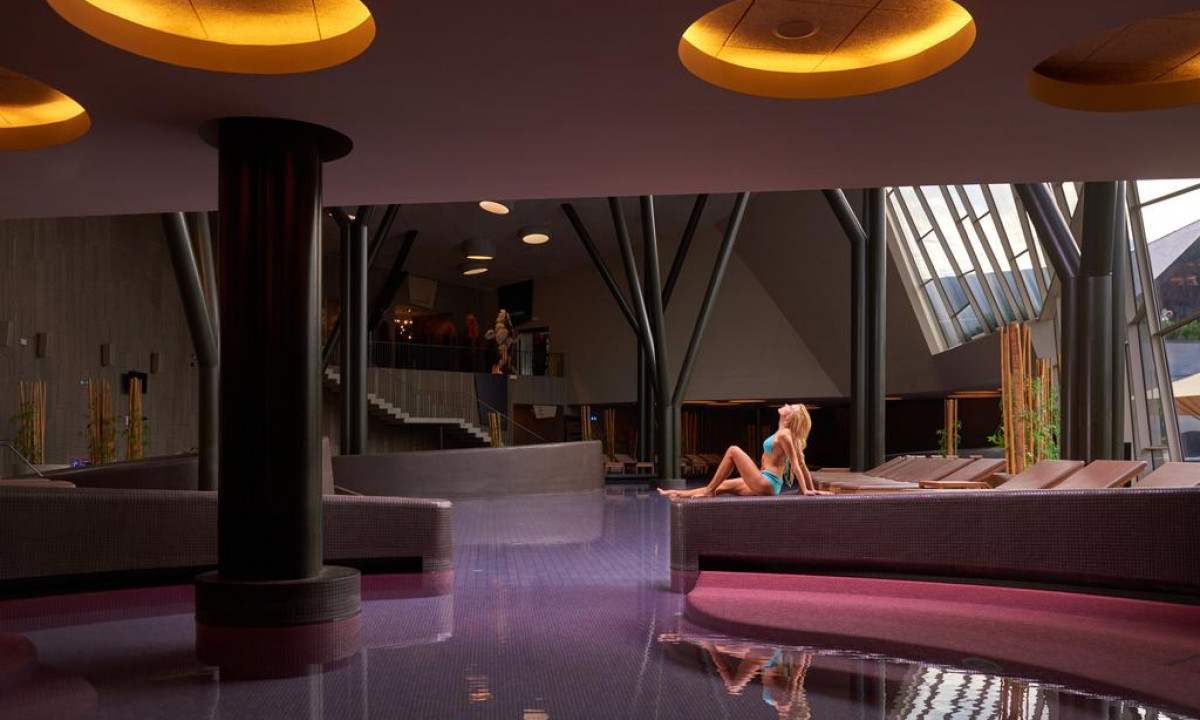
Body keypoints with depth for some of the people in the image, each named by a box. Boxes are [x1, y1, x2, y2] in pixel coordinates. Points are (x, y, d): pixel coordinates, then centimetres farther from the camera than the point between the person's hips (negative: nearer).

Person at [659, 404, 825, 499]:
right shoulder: (784, 434, 15)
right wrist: (811, 489, 21)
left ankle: (709, 490, -6)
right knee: (722, 486, 14)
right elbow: (801, 465, 17)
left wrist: (805, 490, -15)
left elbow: (796, 464, -14)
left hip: (766, 484, -10)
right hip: (766, 484, 10)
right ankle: (680, 494, 17)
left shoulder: (784, 435, -12)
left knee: (733, 451, -11)